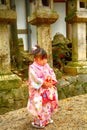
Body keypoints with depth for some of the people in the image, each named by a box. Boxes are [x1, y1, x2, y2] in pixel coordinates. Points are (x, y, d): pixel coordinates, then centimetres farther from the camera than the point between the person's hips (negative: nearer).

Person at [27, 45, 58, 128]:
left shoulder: (47, 66, 5)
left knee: (48, 105, 19)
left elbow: (52, 74, 5)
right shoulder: (33, 68, -16)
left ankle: (47, 119, 37)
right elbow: (35, 79, -24)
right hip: (38, 92, -7)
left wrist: (52, 81, -12)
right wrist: (43, 83, -23)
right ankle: (38, 122, 16)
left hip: (48, 90, 7)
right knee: (39, 107, 0)